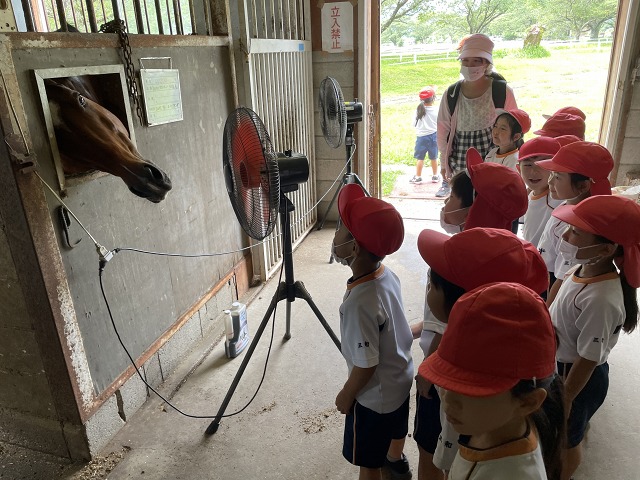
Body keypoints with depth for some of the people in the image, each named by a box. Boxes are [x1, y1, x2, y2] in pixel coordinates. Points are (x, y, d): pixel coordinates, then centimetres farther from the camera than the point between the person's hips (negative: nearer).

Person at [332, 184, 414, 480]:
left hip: (375, 397, -8)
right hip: (400, 382, 8)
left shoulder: (360, 302, -37)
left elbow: (366, 365, -27)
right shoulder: (387, 275, -13)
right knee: (394, 431, 34)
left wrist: (346, 395, -9)